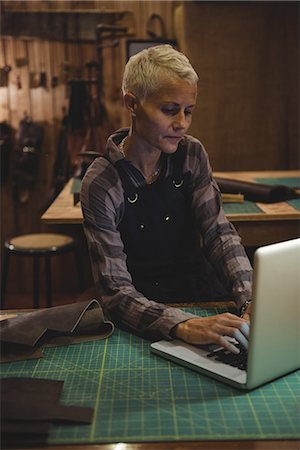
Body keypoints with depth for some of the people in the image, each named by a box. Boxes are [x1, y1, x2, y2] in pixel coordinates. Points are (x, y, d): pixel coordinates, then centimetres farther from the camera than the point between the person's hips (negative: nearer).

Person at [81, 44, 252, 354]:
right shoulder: (101, 184, -17)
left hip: (205, 298, 4)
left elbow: (219, 233, -5)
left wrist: (251, 298, -23)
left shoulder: (192, 155, -2)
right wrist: (183, 326, -36)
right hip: (145, 319, -4)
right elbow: (115, 291, -19)